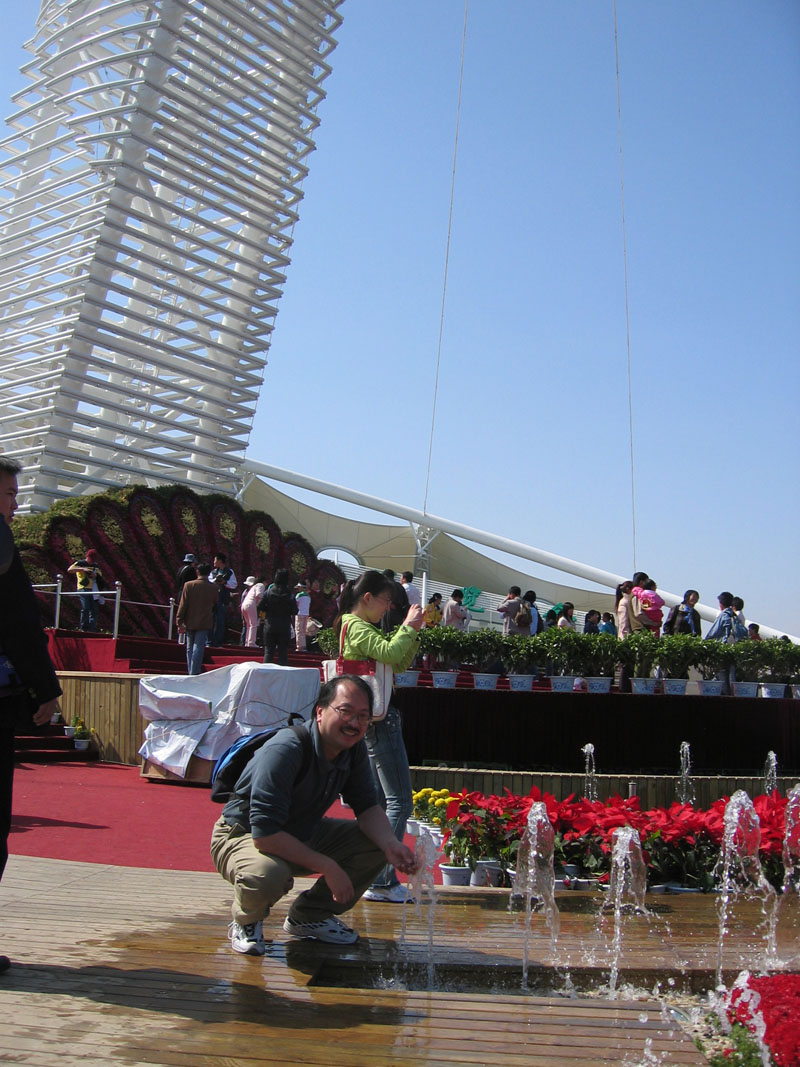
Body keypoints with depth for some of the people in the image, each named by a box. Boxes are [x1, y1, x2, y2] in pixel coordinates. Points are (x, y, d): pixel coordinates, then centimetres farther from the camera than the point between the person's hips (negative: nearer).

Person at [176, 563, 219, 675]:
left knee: (190, 648, 12)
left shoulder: (189, 585, -4)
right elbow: (216, 605, 10)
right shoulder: (213, 588, -3)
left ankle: (191, 673, 15)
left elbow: (183, 605, -5)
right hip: (204, 623, -1)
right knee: (198, 648, -3)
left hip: (190, 622, 1)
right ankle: (194, 673, -9)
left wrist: (180, 622, -2)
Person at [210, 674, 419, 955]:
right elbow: (265, 834, -35)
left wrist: (390, 845, -24)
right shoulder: (285, 750, -32)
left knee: (377, 845, -9)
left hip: (302, 834, 7)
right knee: (267, 874, -40)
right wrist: (328, 867, -33)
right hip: (243, 835, -7)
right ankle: (246, 920, -3)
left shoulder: (355, 750, -8)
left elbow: (367, 807, -2)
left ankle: (309, 915, 9)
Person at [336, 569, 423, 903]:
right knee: (400, 802, -10)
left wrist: (412, 632, 6)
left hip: (374, 721, 11)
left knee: (379, 800, 14)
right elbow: (390, 653, -27)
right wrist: (408, 626, -12)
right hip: (379, 718, -11)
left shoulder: (362, 627, 20)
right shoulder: (356, 626, -11)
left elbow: (399, 664, 19)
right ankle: (381, 880, -10)